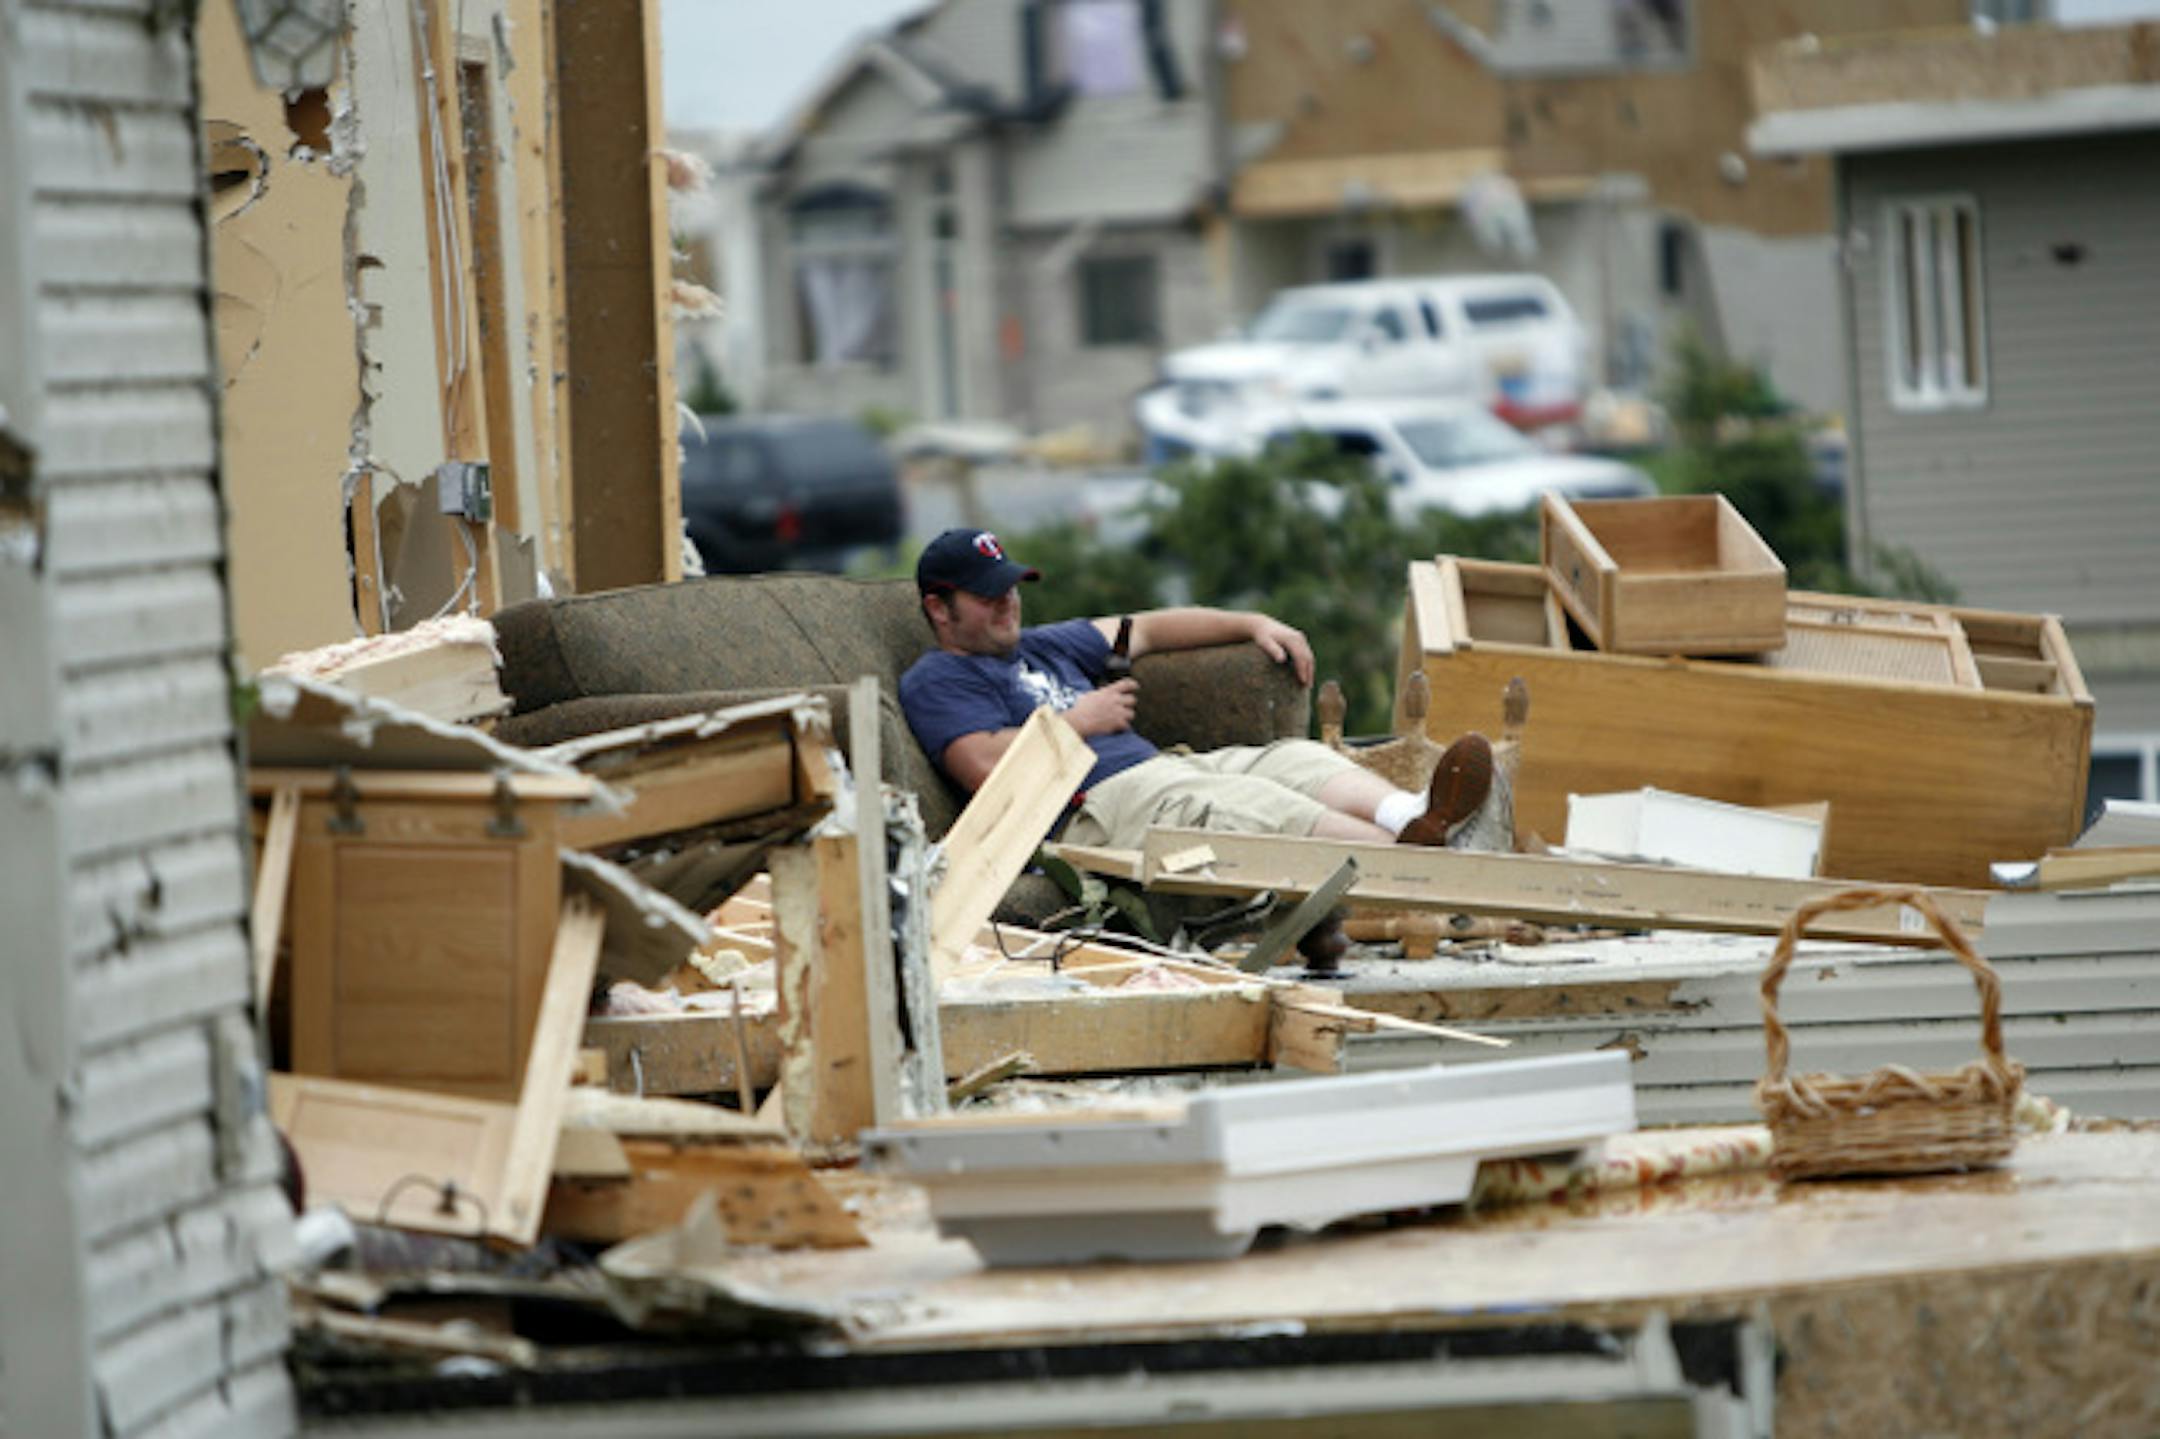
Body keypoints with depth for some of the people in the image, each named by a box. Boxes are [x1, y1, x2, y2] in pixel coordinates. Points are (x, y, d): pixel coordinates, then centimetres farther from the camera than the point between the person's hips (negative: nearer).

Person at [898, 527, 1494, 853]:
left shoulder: (1040, 647, 32)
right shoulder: (936, 682, 5)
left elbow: (1146, 630, 36)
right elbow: (986, 767, -12)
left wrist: (1254, 624, 27)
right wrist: (1077, 722, -1)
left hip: (1158, 769, 9)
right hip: (1093, 805, -9)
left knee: (1294, 760, -14)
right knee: (1252, 804, -31)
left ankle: (1417, 816, -42)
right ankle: (1405, 852, -51)